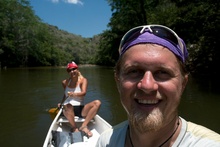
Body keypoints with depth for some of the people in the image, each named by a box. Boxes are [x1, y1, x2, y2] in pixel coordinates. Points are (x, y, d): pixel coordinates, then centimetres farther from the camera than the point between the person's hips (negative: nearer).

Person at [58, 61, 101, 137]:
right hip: (69, 110, 0)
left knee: (97, 103, -24)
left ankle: (84, 126, -29)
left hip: (81, 109, 1)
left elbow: (84, 93, -20)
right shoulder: (65, 82, 7)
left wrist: (74, 94, -38)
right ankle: (74, 128, -33)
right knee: (68, 105, -38)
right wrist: (61, 103, 12)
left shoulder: (83, 80, -1)